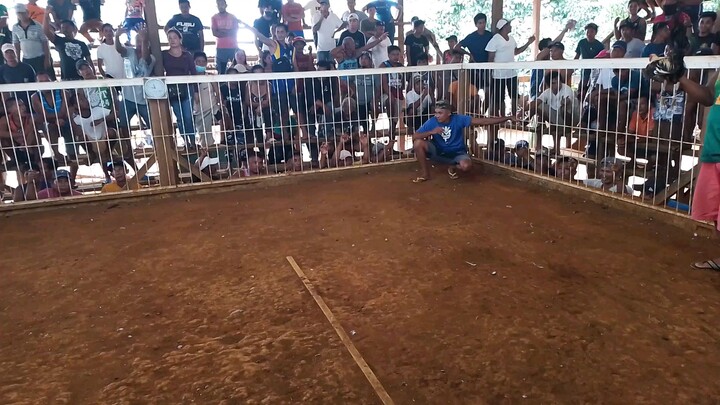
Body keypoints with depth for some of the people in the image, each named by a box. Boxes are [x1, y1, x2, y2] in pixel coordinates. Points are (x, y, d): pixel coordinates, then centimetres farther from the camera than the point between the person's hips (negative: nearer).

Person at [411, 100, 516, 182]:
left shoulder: (459, 119, -19)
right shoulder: (432, 122, -15)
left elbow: (483, 121, -20)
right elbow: (415, 136, -17)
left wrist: (507, 118, -24)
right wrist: (431, 132, -33)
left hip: (457, 153, -1)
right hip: (439, 152, 1)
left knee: (466, 165, -35)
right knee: (418, 143, -23)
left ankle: (453, 167, 5)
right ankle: (425, 173, -6)